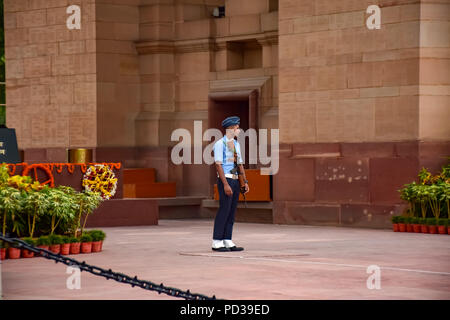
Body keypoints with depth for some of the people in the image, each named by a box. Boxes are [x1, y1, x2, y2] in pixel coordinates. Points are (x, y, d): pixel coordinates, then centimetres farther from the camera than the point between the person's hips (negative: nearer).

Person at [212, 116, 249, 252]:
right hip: (225, 179, -8)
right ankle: (217, 243, -7)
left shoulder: (236, 144, 16)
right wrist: (225, 184, -19)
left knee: (232, 212, 6)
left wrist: (245, 182, 10)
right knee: (224, 210, -10)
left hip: (235, 180, 8)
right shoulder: (220, 144, -8)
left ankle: (227, 242, 8)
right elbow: (218, 165, -13)